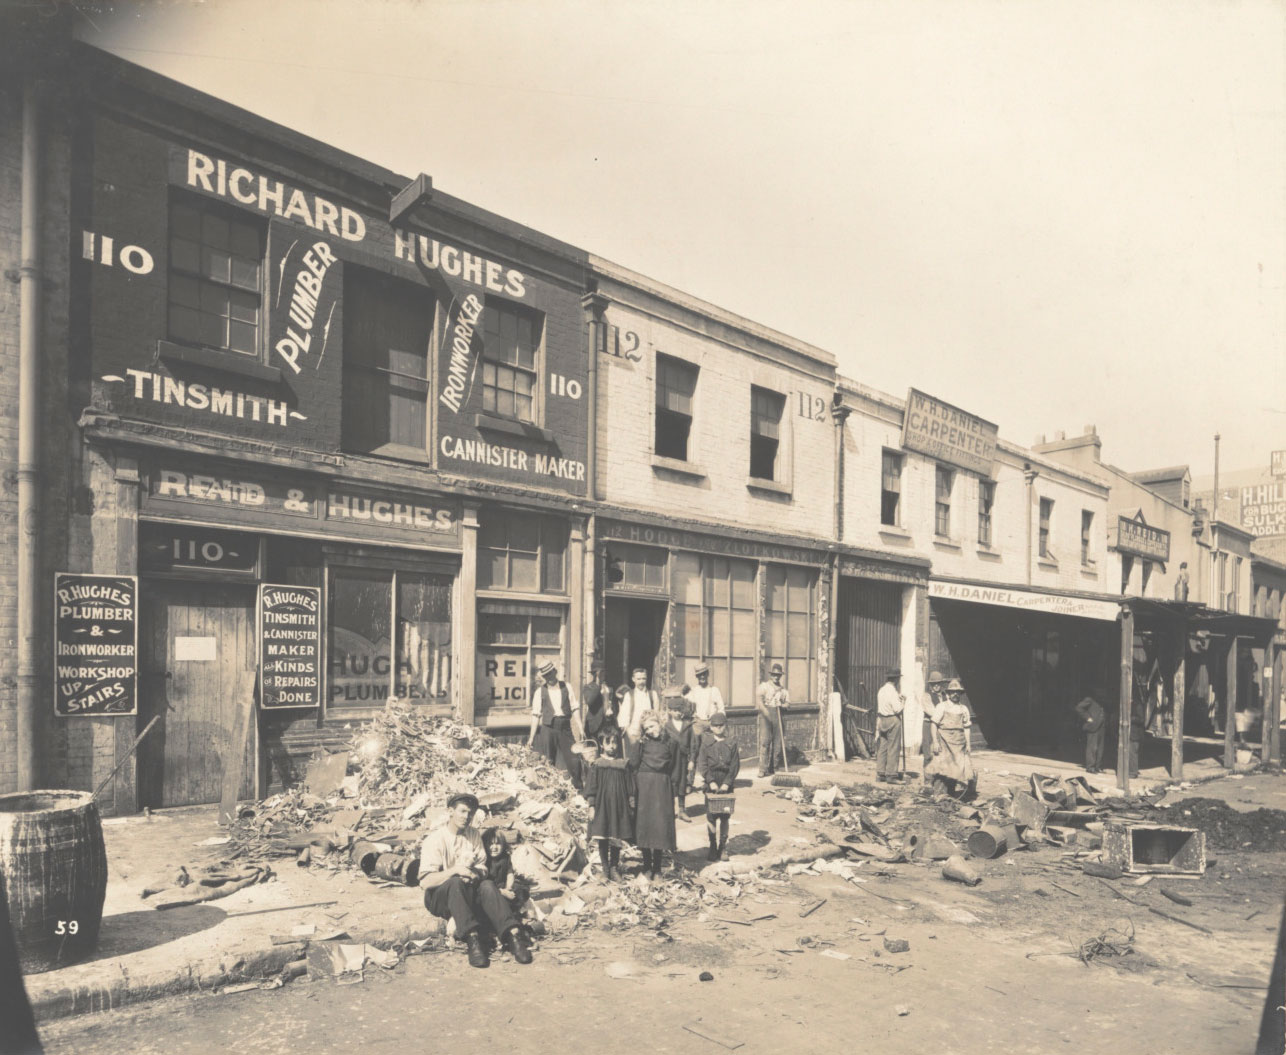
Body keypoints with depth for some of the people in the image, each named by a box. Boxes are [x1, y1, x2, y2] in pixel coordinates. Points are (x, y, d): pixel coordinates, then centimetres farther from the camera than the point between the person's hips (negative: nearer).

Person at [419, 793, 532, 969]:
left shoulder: (473, 835, 10)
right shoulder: (435, 839, -7)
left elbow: (483, 870, 5)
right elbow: (425, 882, -15)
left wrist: (474, 872, -19)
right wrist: (454, 870, -28)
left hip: (468, 893, 4)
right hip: (440, 898, -4)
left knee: (488, 885, -29)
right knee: (456, 883, -37)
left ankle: (513, 934, -45)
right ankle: (472, 939, -50)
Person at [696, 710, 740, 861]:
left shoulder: (731, 744, 5)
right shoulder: (706, 743, 4)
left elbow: (735, 765, 0)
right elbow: (702, 764, -1)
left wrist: (727, 783, -10)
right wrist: (711, 781, -12)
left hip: (727, 785, 0)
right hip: (711, 784, 0)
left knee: (725, 817, 3)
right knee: (711, 816, -2)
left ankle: (723, 847, 12)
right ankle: (713, 847, 8)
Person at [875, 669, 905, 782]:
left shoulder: (881, 690, 11)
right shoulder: (892, 691, -15)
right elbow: (898, 709, -19)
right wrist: (903, 701, -1)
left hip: (882, 720, 8)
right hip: (893, 721, -8)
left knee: (882, 747, 11)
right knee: (893, 748, -1)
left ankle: (880, 774, 14)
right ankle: (891, 774, 1)